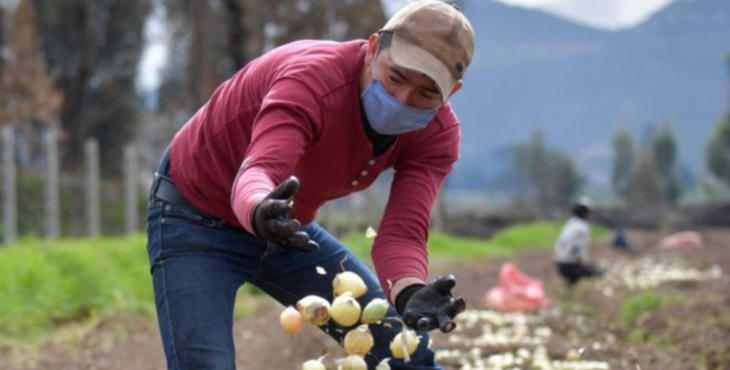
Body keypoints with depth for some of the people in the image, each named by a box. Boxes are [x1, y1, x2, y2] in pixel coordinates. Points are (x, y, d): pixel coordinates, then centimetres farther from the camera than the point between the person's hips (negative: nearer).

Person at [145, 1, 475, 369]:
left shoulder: (437, 132, -16)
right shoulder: (312, 78, -34)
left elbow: (403, 230, -26)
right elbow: (258, 171, -48)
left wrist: (410, 293, -48)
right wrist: (259, 212, -72)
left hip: (285, 226, 6)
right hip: (196, 220, -6)